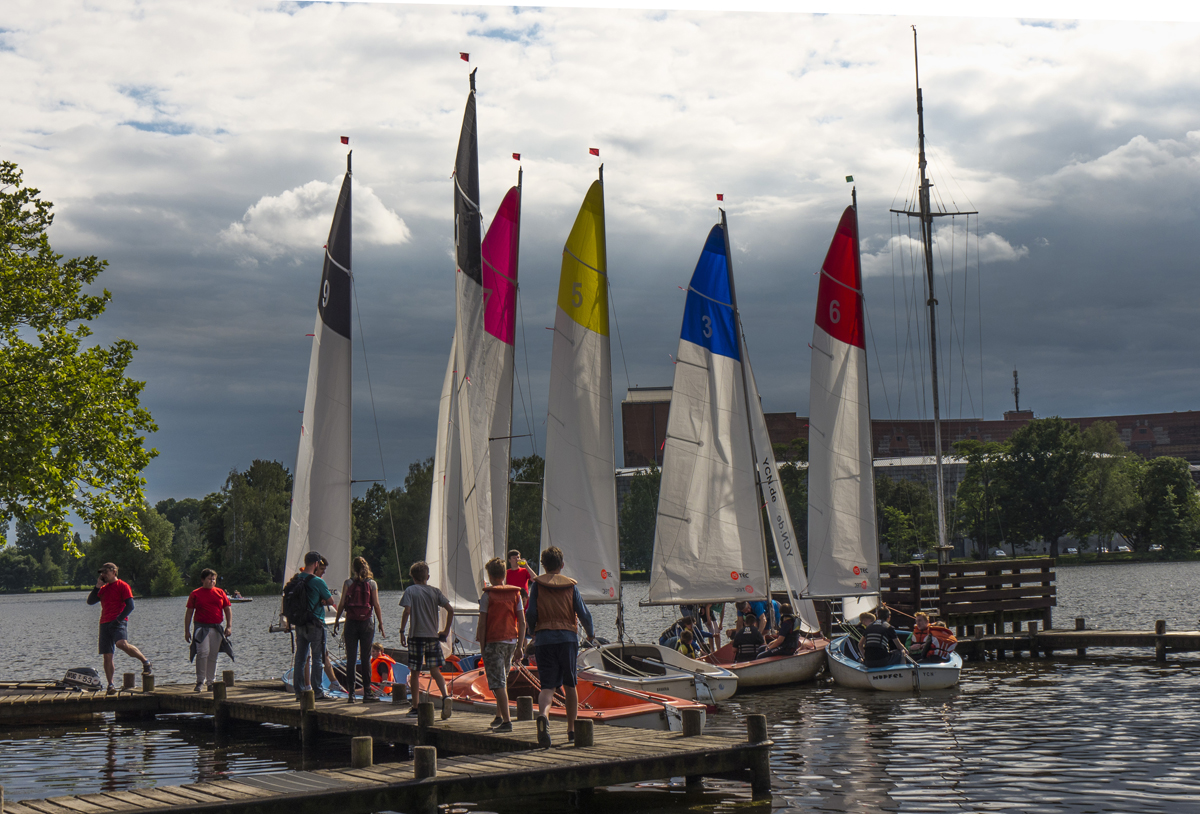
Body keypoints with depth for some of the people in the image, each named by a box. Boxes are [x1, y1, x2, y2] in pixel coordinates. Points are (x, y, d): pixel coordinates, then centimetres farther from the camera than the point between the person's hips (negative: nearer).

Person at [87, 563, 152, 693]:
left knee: (122, 644, -32)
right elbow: (90, 601, 14)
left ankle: (146, 662, -15)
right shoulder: (103, 588, 22)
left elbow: (130, 606, -7)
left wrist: (119, 619, -16)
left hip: (118, 622, -7)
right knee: (107, 656, 2)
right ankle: (110, 685, 8)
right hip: (104, 623, 7)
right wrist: (97, 586, 5)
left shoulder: (122, 586, 1)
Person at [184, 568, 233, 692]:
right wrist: (187, 631, 3)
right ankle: (200, 681, -10)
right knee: (203, 652, -18)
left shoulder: (220, 593, 10)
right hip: (201, 627, -3)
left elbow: (228, 609, 11)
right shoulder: (195, 594, 3)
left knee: (213, 656, 8)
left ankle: (211, 682, 18)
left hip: (216, 628, 3)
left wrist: (229, 626, 2)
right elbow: (189, 612, 6)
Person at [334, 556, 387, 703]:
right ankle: (367, 692, 2)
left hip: (351, 623, 0)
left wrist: (336, 621, 5)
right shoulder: (372, 584, 0)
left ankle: (351, 692, 5)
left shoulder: (348, 583, -1)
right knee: (366, 658, 3)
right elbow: (376, 605, -2)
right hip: (367, 623, 0)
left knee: (350, 658, 5)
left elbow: (342, 604, -4)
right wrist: (381, 624, 4)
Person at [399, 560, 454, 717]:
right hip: (433, 636, 3)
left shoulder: (410, 591, -1)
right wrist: (446, 630, 8)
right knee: (435, 671, 5)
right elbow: (450, 610, 0)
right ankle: (445, 695, -20)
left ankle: (415, 708, 9)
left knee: (414, 673, 6)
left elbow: (407, 611, -15)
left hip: (416, 636, -3)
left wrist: (402, 631, -7)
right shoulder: (434, 591, 8)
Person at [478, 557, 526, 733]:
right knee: (503, 680, 21)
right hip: (511, 641, 5)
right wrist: (520, 646, 7)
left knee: (497, 683, -6)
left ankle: (506, 721, -14)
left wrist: (482, 648, -1)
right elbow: (522, 622, 3)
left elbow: (482, 624, -8)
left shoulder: (488, 595, -6)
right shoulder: (515, 593, 6)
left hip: (494, 641, -5)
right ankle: (499, 716, 28)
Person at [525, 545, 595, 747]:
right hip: (568, 638, 1)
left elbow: (530, 613, -5)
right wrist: (590, 634, 21)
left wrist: (533, 632, 15)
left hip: (544, 638, -1)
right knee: (570, 685, 14)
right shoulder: (570, 585, 6)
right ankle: (572, 730, 18)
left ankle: (543, 715, -34)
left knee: (547, 685, -3)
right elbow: (584, 614, 3)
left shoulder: (537, 585, 3)